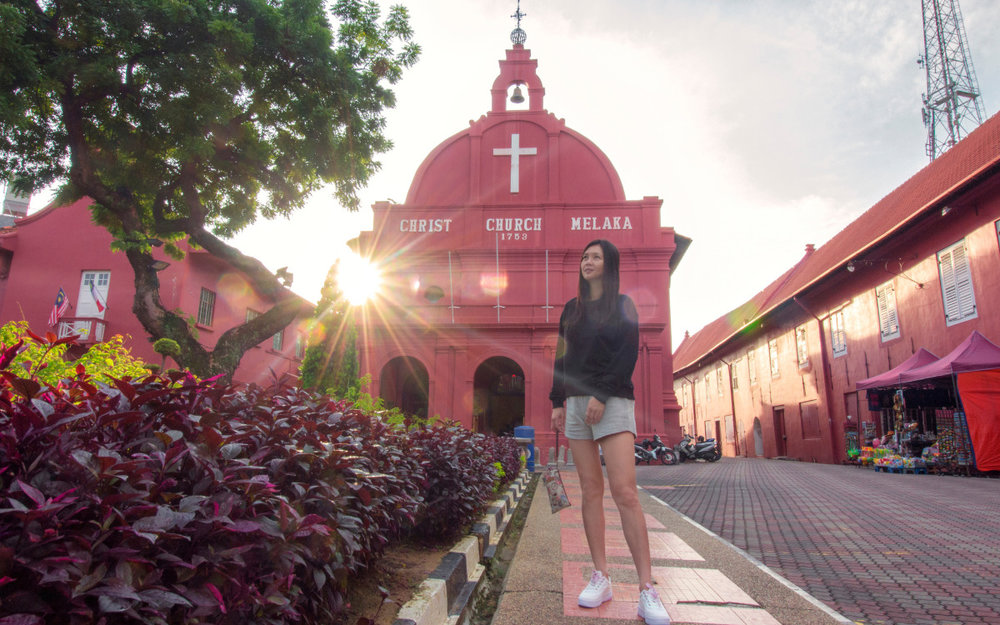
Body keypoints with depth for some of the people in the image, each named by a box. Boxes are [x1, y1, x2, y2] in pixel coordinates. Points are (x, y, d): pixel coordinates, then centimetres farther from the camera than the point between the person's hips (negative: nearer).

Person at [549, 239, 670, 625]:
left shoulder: (622, 306, 4)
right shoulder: (572, 309, 17)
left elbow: (628, 356, -6)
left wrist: (601, 395, -14)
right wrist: (558, 401, 10)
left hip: (613, 402, -4)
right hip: (576, 403, 5)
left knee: (624, 492, -13)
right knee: (591, 490, 3)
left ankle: (647, 589, -9)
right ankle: (601, 578, 9)